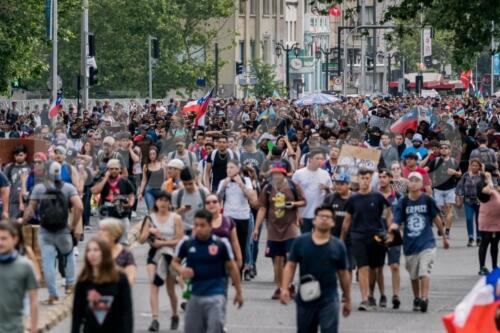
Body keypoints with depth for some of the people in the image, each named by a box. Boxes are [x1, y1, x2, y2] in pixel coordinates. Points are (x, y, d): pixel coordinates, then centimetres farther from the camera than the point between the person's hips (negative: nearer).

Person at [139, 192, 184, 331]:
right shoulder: (151, 218, 4)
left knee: (170, 289, 11)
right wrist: (149, 231, -16)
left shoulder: (175, 218, -2)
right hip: (154, 253, 1)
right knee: (153, 284, -17)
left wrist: (163, 242, -16)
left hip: (170, 253, -1)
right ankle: (155, 319, -24)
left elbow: (180, 240, -9)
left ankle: (175, 315, 35)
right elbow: (141, 240, 3)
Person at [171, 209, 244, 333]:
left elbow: (231, 267, 5)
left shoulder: (221, 244, -5)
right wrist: (181, 270, -9)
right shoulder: (186, 244, 0)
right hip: (195, 294, 3)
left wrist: (238, 292, 10)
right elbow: (175, 261, 15)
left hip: (216, 294, -3)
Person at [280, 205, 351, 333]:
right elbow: (290, 266, -1)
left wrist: (347, 300, 13)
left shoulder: (338, 246, 0)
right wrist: (284, 288, -14)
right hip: (305, 299, 1)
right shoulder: (300, 242, -2)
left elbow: (343, 274, 8)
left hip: (329, 300, -1)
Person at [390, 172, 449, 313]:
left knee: (424, 272, -18)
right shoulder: (403, 202, -1)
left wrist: (444, 237, 17)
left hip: (426, 243, -3)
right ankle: (416, 299, 31)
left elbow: (436, 218, 9)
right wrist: (393, 229, -34)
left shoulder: (427, 200, -3)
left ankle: (424, 298, -23)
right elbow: (397, 221, -9)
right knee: (414, 275, 15)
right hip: (410, 244, 3)